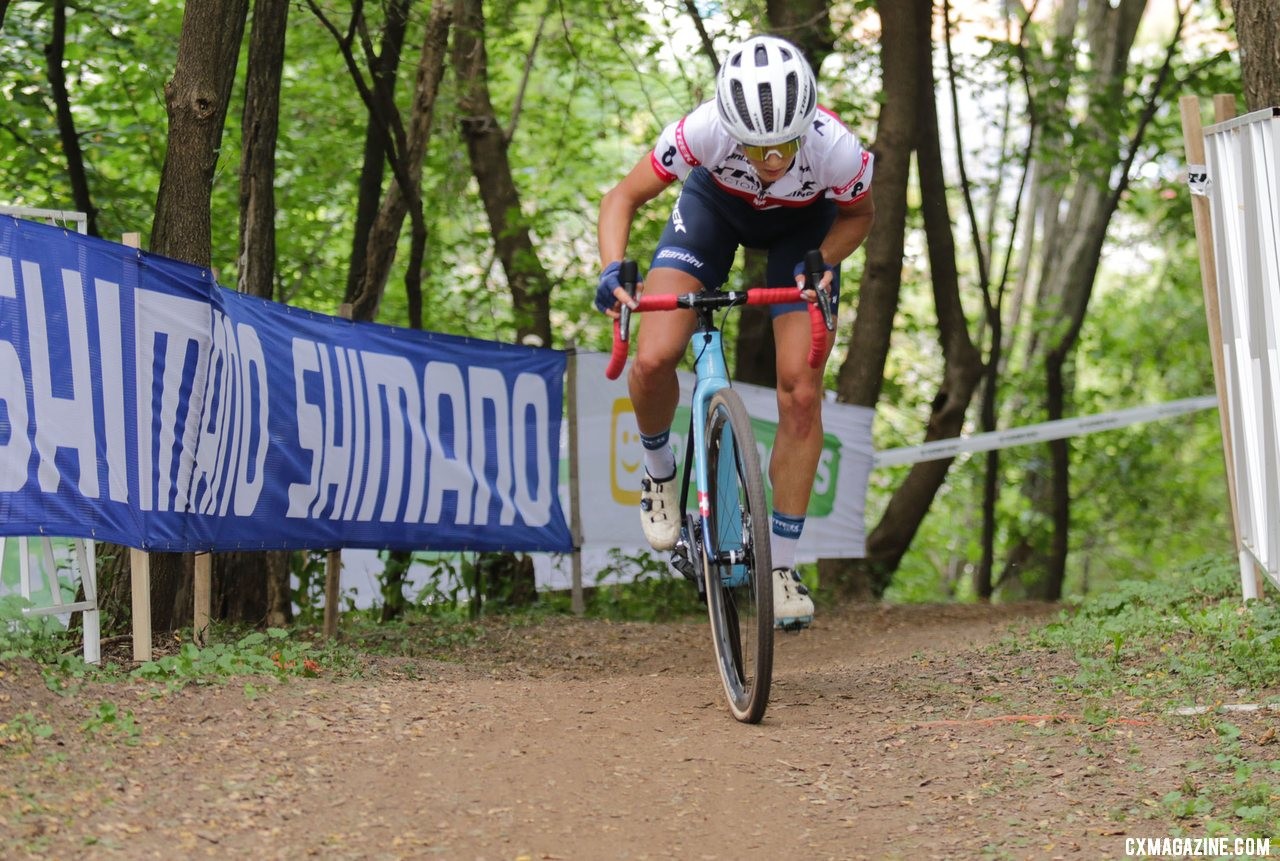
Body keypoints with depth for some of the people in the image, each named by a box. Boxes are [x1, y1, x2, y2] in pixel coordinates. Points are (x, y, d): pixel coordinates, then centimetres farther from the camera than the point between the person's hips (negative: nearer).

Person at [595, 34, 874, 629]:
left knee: (801, 394, -9)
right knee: (653, 360, -19)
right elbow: (623, 198, -22)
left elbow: (858, 216, -12)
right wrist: (613, 271, -39)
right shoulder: (703, 130, -39)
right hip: (716, 204, 0)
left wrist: (821, 263, -29)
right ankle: (659, 471, 13)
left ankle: (782, 566, 3)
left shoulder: (836, 149, -37)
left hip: (803, 223, 0)